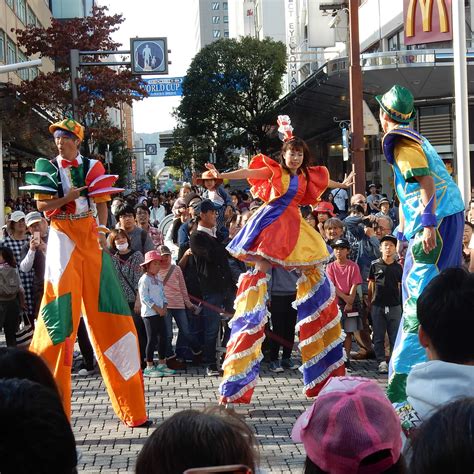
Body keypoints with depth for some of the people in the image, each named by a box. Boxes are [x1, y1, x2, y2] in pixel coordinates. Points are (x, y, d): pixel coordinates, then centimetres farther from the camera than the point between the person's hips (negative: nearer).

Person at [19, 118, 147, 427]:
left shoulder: (92, 167, 7)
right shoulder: (47, 167, 4)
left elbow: (101, 204, 3)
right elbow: (43, 205, -2)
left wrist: (102, 231, -12)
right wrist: (71, 195, -13)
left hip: (91, 237, 2)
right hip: (63, 238, -2)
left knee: (105, 311, 2)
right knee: (62, 310, -8)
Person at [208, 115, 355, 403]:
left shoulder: (306, 175, 14)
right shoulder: (274, 171, -2)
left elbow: (323, 182, 35)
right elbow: (248, 173, -16)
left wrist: (343, 185, 53)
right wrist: (222, 176, -32)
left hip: (295, 228, 7)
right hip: (273, 225, -6)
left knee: (315, 277, 8)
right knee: (259, 274, -13)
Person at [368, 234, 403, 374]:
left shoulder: (398, 267, 6)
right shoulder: (375, 265, 2)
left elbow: (402, 286, 10)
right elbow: (371, 285, 7)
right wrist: (369, 302, 4)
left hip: (394, 306, 1)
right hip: (378, 305, -1)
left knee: (395, 336, 3)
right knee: (378, 336, 2)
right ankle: (382, 362, 7)